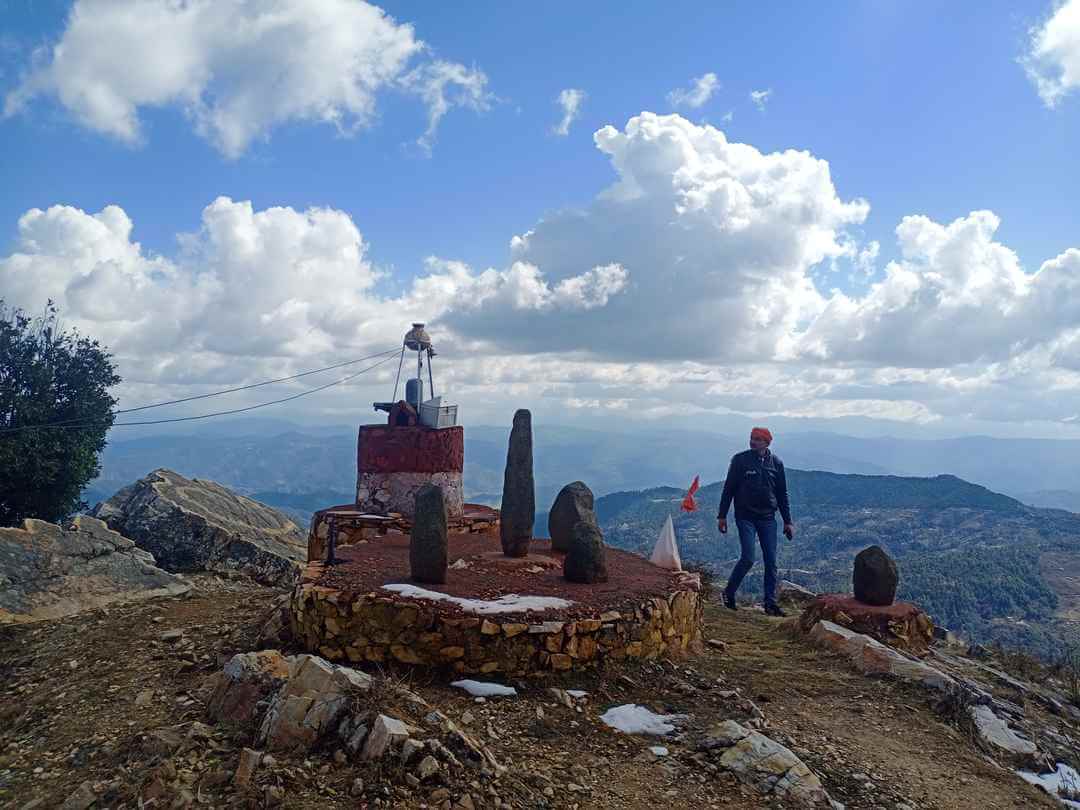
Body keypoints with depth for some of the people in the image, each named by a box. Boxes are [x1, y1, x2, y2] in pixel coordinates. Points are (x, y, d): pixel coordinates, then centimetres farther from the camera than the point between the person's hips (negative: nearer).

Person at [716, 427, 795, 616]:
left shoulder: (776, 463, 6)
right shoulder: (740, 460, -2)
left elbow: (782, 494, 13)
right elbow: (728, 489, 1)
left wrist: (788, 521, 10)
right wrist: (722, 516, -1)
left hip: (767, 518, 3)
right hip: (745, 517, -3)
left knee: (771, 561, 2)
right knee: (748, 558, -11)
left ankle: (770, 602, 12)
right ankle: (729, 593, 10)